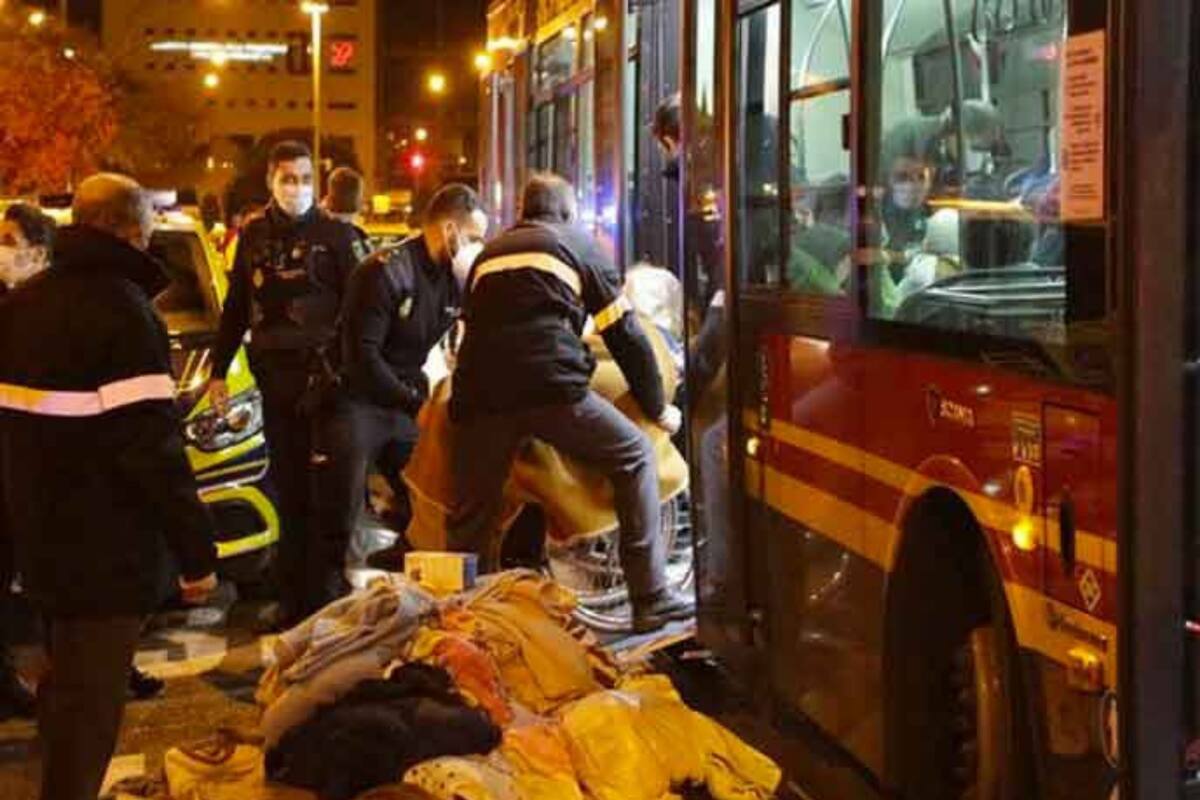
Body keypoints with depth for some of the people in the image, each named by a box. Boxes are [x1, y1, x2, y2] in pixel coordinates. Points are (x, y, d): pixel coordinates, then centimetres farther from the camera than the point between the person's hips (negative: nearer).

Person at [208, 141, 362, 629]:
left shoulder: (335, 235, -1)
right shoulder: (254, 236, 11)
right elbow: (236, 309, 17)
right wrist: (219, 369, 14)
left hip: (325, 378, -4)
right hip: (275, 378, 4)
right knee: (289, 492, 10)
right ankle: (293, 596, 18)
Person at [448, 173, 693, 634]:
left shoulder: (489, 253, 30)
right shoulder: (577, 245, 20)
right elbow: (626, 336, 18)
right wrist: (657, 408, 27)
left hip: (478, 392, 4)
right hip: (551, 385, -3)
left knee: (470, 520, 13)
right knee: (635, 457, 12)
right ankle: (651, 600, 8)